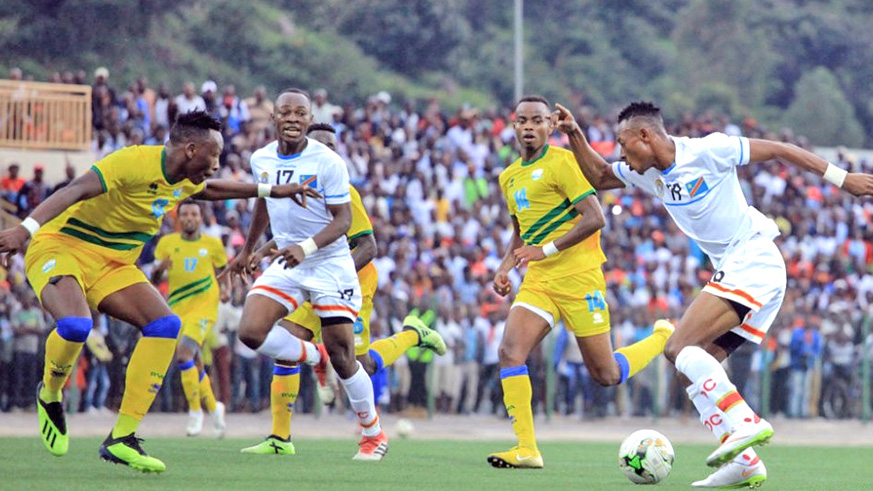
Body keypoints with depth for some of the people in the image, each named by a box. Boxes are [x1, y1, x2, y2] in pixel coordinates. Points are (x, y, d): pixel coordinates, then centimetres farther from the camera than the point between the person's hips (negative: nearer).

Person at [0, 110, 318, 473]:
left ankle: (121, 439, -11)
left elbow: (211, 189, 33)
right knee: (75, 324, -37)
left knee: (165, 325, -13)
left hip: (113, 265, 9)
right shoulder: (136, 162, -23)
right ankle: (49, 395, -1)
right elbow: (77, 190, -35)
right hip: (61, 247, -9)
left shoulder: (184, 180, 7)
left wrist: (271, 190, 32)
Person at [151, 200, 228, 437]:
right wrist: (159, 268, -16)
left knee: (184, 354, -23)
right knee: (195, 365, 9)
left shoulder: (213, 244, 4)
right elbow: (154, 279, 6)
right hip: (177, 309, 3)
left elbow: (222, 270, 18)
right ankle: (213, 407, 31)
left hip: (203, 307, -3)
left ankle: (195, 410, -11)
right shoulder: (167, 243, 6)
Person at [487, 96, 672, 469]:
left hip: (577, 276, -6)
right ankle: (526, 450, -14)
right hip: (538, 281, 6)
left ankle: (665, 338, 30)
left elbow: (595, 218, -16)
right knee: (509, 351, -16)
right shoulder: (509, 177, 15)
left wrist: (547, 249, -21)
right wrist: (505, 267, 10)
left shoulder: (561, 162, -9)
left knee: (606, 375, 1)